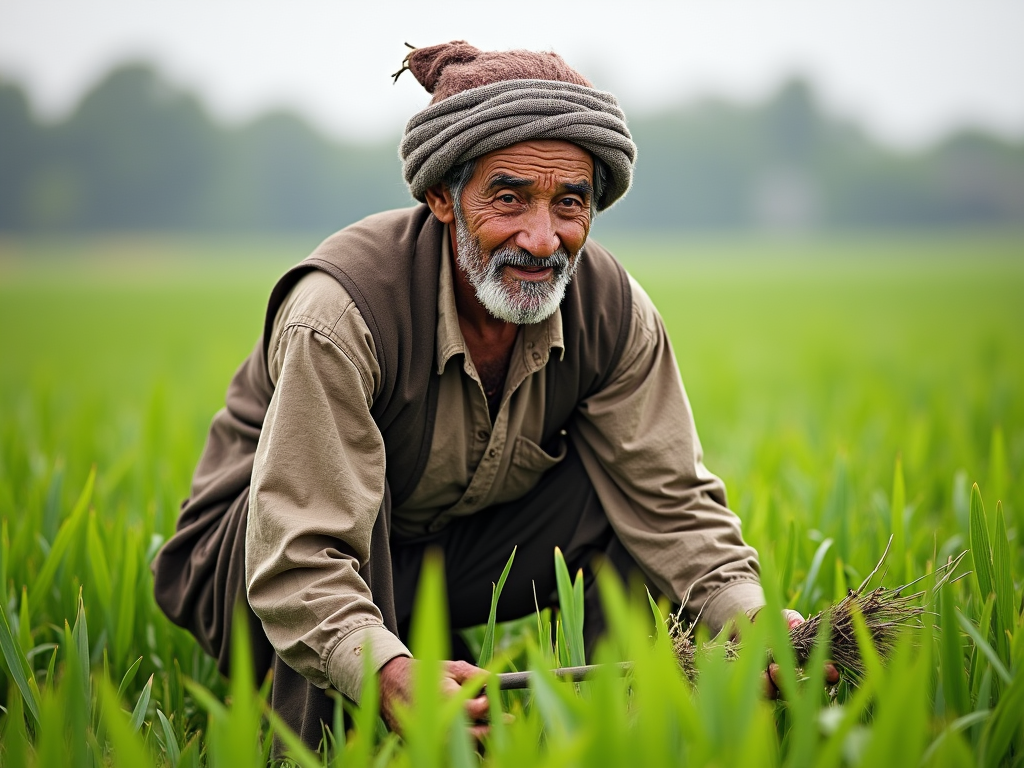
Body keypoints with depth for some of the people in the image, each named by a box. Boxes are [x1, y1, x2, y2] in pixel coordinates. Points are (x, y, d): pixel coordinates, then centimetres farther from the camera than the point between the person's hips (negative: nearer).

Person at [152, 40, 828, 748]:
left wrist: (751, 618, -32)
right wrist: (390, 676, -58)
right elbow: (299, 560, -39)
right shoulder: (342, 313, -34)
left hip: (452, 553, 4)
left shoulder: (612, 311, -15)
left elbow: (670, 498, -13)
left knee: (619, 479, -16)